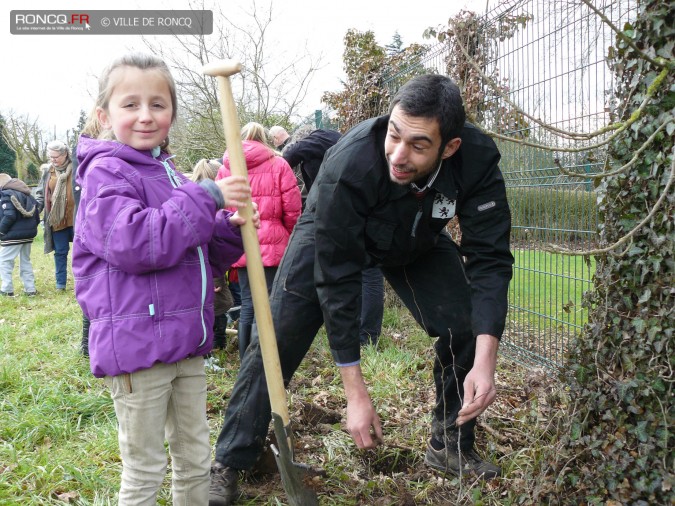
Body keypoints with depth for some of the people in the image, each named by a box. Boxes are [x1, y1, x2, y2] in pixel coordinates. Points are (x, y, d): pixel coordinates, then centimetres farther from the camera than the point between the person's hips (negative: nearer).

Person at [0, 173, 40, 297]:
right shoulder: (26, 193, 14)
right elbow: (36, 213, 14)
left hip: (13, 235, -8)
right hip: (29, 234, 8)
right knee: (25, 261, 17)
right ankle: (30, 289, 15)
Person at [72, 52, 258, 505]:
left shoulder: (171, 175, 14)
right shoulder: (106, 173, -10)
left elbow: (202, 259, 18)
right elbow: (133, 242, -27)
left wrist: (230, 230, -2)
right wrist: (205, 197, -24)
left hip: (186, 343, 8)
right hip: (137, 346, -8)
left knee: (196, 460, 19)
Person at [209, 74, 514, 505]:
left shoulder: (477, 160, -33)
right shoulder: (346, 167, -41)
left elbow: (489, 259, -28)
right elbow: (336, 282, -36)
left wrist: (485, 361, -39)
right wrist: (356, 395, -33)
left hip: (419, 242, 3)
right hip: (333, 236, -3)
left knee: (466, 328, -10)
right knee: (277, 340, -12)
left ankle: (451, 447, 12)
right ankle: (229, 465, 4)